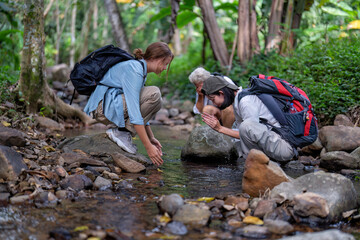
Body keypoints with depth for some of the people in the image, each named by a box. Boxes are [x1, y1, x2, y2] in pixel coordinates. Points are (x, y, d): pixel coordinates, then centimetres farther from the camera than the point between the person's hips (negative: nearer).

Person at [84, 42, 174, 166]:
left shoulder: (139, 69, 15)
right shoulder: (134, 69, -17)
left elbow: (140, 110, 19)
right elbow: (134, 111, -25)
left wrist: (151, 138, 12)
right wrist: (148, 146, -25)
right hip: (104, 106, -10)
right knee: (154, 94, -19)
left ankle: (122, 130, 5)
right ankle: (121, 131, -14)